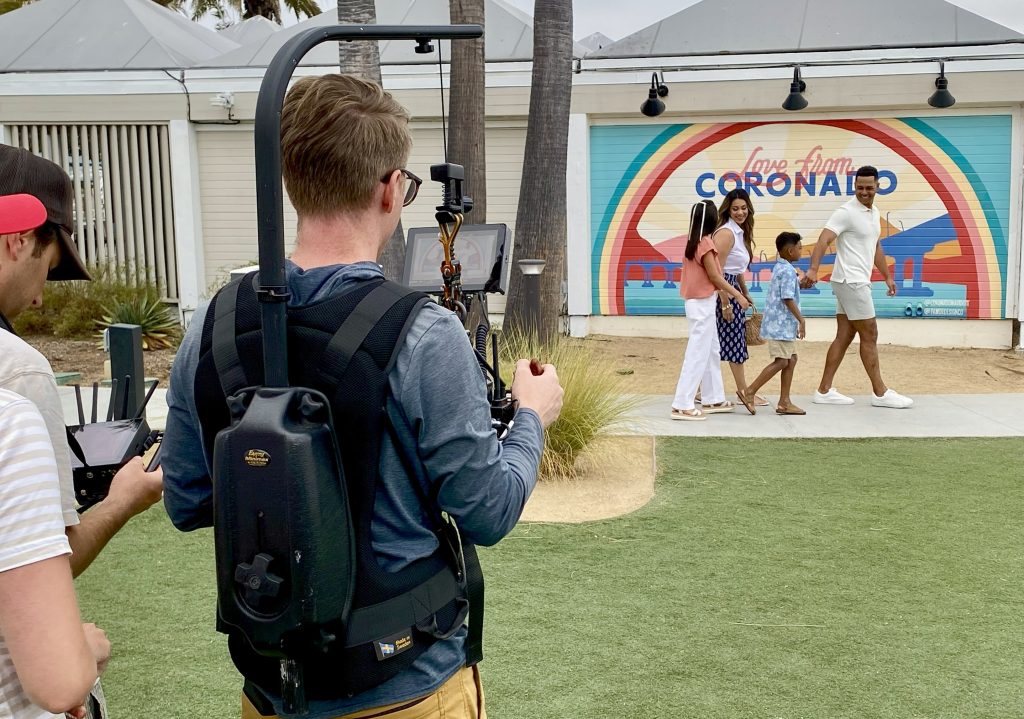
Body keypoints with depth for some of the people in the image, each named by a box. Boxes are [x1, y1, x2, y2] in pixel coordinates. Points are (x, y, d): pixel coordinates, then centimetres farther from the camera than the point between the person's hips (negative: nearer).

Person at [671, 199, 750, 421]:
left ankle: (714, 400, 25)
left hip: (699, 303, 9)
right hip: (703, 304, -9)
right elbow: (715, 276, -15)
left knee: (712, 352, 17)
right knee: (697, 354, -7)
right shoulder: (706, 243, -16)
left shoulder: (693, 241, 9)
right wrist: (738, 295, -7)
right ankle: (682, 405, -6)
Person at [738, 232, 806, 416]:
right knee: (781, 361, -9)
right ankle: (749, 392, -7)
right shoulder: (788, 271, -16)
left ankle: (784, 402, 12)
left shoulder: (779, 268, 15)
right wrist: (801, 320, -18)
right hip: (781, 324, -10)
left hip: (783, 324, 10)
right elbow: (787, 298, -21)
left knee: (791, 360, 10)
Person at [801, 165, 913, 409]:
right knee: (869, 336, -3)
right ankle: (880, 393, 5)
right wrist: (813, 270, -37)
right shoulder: (847, 212, -13)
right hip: (850, 281, -9)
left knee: (844, 337, 7)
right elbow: (823, 240, -24)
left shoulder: (874, 213, 15)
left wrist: (887, 276, 29)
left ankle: (824, 391, 9)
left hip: (859, 282, 9)